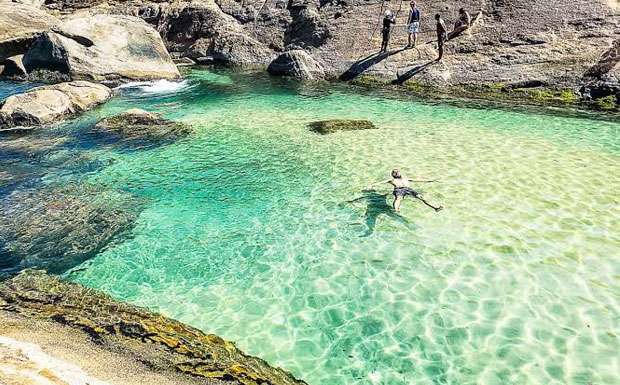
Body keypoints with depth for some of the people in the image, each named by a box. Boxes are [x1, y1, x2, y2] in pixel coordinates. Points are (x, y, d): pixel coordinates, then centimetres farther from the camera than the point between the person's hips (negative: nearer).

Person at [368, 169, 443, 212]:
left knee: (420, 196, -21)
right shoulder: (392, 180, 29)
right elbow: (382, 182, 16)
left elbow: (417, 180, 40)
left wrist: (428, 180, 38)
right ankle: (396, 210, -70)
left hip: (408, 189, 3)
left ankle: (435, 207, -35)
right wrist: (372, 185, 1)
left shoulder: (406, 179, 39)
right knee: (398, 198, -40)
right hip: (399, 189, -3)